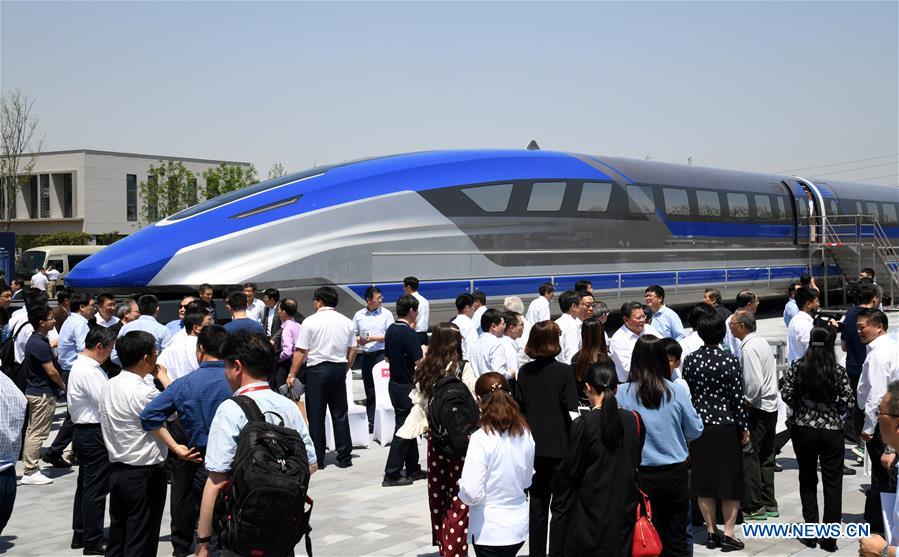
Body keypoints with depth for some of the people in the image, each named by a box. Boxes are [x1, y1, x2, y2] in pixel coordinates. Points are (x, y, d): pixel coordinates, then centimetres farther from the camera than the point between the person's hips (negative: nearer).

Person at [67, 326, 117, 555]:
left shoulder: (83, 366, 12)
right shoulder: (88, 371, -21)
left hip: (85, 432, 11)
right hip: (93, 434, -11)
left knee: (85, 485, 19)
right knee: (95, 488, -3)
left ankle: (80, 535, 30)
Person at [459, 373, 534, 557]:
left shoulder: (481, 439, -19)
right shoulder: (525, 434, -1)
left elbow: (472, 493, -21)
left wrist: (462, 487, -1)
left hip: (490, 530, -5)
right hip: (518, 526, 5)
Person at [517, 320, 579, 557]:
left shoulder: (524, 371, 1)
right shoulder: (564, 371, -12)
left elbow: (519, 407, 6)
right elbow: (571, 412, -12)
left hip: (534, 446, 5)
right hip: (559, 446, -4)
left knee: (538, 502, 14)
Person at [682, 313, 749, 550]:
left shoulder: (690, 360, -4)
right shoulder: (730, 361, -11)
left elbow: (686, 394, 1)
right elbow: (738, 397, -9)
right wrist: (744, 427, 2)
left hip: (699, 426, 3)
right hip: (726, 426, -2)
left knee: (703, 478, 11)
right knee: (730, 478, 8)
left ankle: (712, 531, 17)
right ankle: (728, 533, 6)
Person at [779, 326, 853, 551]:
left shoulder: (797, 367, -6)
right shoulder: (838, 371, -8)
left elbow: (786, 394, -6)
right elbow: (847, 402, -8)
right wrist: (831, 411, 11)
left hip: (802, 429, 1)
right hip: (831, 430, -1)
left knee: (807, 481, 17)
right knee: (832, 484, 8)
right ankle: (829, 539, 9)